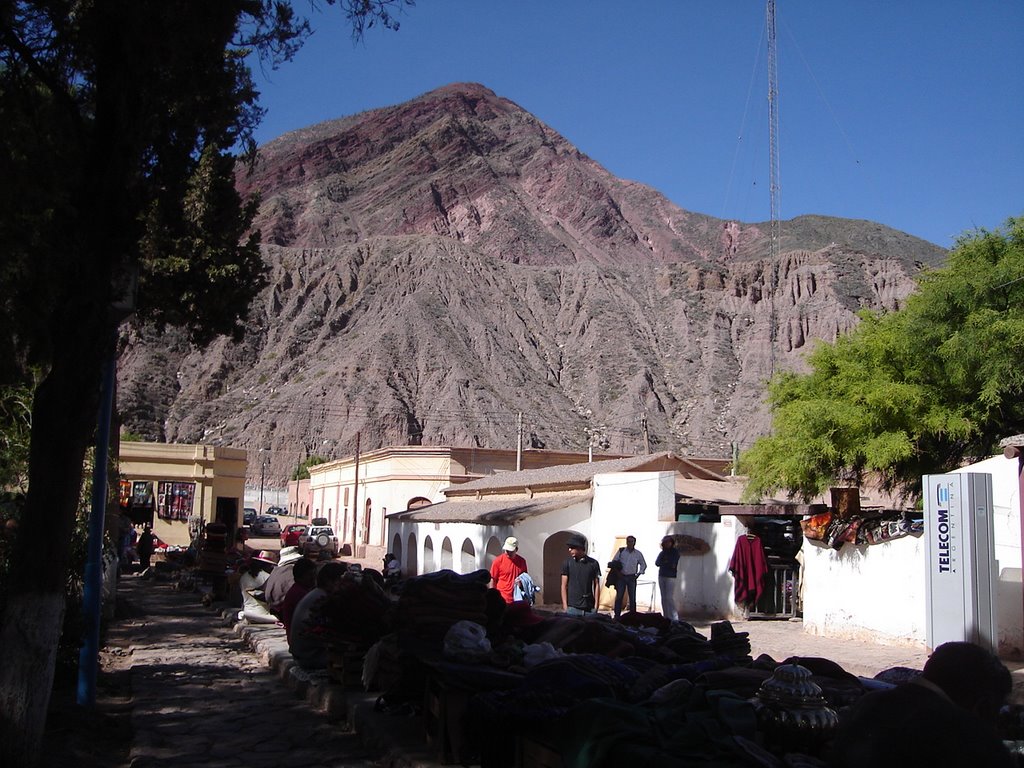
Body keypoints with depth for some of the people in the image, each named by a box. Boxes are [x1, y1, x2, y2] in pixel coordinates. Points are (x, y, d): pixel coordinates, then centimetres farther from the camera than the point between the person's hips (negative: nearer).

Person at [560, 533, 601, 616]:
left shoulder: (593, 563, 3)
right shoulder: (567, 563, 2)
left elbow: (596, 585, 7)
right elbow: (564, 585, 3)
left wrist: (596, 606, 1)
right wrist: (565, 606, -3)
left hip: (589, 608, 1)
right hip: (573, 607, -1)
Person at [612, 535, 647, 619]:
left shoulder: (638, 554, 3)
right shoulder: (621, 551, 1)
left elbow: (644, 565, 13)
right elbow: (614, 562, 5)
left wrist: (639, 574, 2)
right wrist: (617, 572, -5)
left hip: (632, 577, 0)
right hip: (621, 577, 0)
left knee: (632, 598, 2)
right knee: (619, 597, -1)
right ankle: (617, 616, 5)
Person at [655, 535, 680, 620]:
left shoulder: (675, 552, 1)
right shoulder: (662, 552, 14)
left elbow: (673, 564, -9)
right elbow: (657, 563, 2)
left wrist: (663, 563, 2)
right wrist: (666, 563, -8)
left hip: (670, 577, -5)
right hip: (661, 576, 5)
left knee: (670, 598, -12)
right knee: (664, 598, 5)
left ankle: (674, 618, -11)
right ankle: (665, 617, 9)